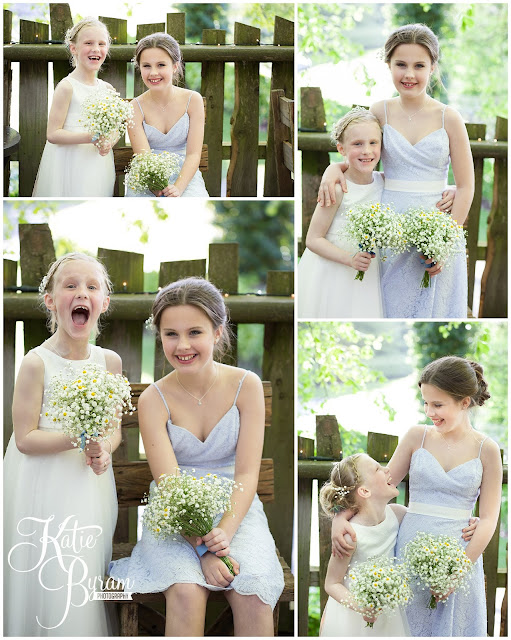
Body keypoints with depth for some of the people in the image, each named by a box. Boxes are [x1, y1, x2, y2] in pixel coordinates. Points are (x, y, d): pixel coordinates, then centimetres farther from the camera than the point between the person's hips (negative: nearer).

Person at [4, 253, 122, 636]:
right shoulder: (37, 363, -11)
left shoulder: (109, 362, 3)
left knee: (85, 584, 6)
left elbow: (115, 429, 11)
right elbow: (25, 438, -12)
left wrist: (104, 450, -11)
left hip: (91, 486, 4)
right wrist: (76, 439, -23)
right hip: (44, 487, -4)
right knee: (47, 585, -5)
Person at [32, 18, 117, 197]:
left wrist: (108, 142, -7)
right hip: (70, 166, -5)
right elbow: (52, 134, -14)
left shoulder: (108, 89, 9)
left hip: (99, 167, 6)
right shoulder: (67, 87, -9)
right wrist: (90, 138, -23)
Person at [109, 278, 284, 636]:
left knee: (252, 594, -27)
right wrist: (203, 549, -27)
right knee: (187, 592, -30)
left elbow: (247, 474, -7)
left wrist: (225, 531, -25)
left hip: (236, 509, 1)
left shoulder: (246, 386, -3)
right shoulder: (154, 400, -6)